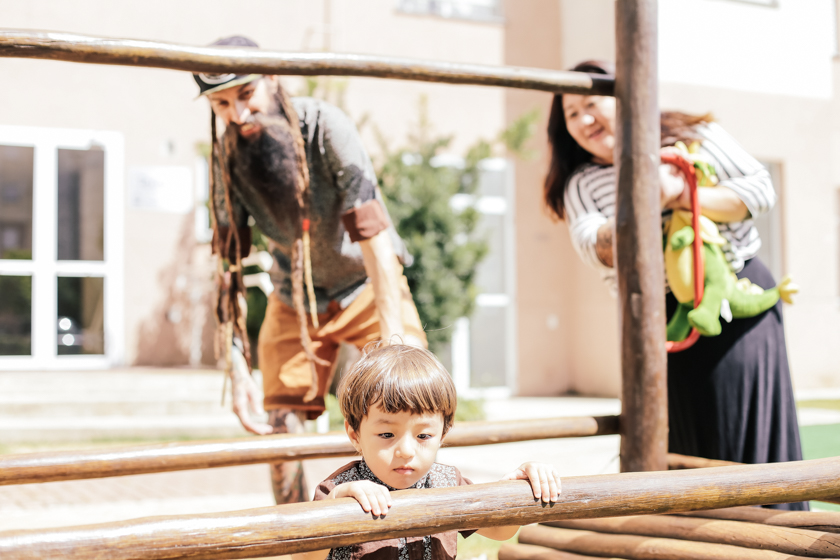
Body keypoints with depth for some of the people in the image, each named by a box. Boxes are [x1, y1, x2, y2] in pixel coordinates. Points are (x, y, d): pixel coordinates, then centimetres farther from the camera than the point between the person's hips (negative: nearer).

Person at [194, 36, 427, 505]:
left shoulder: (326, 129, -28)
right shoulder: (228, 156, -16)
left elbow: (375, 242, -33)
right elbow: (229, 266, -11)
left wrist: (392, 349, -40)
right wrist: (238, 370, -18)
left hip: (366, 287, -3)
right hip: (295, 298, 3)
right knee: (281, 430, -1)